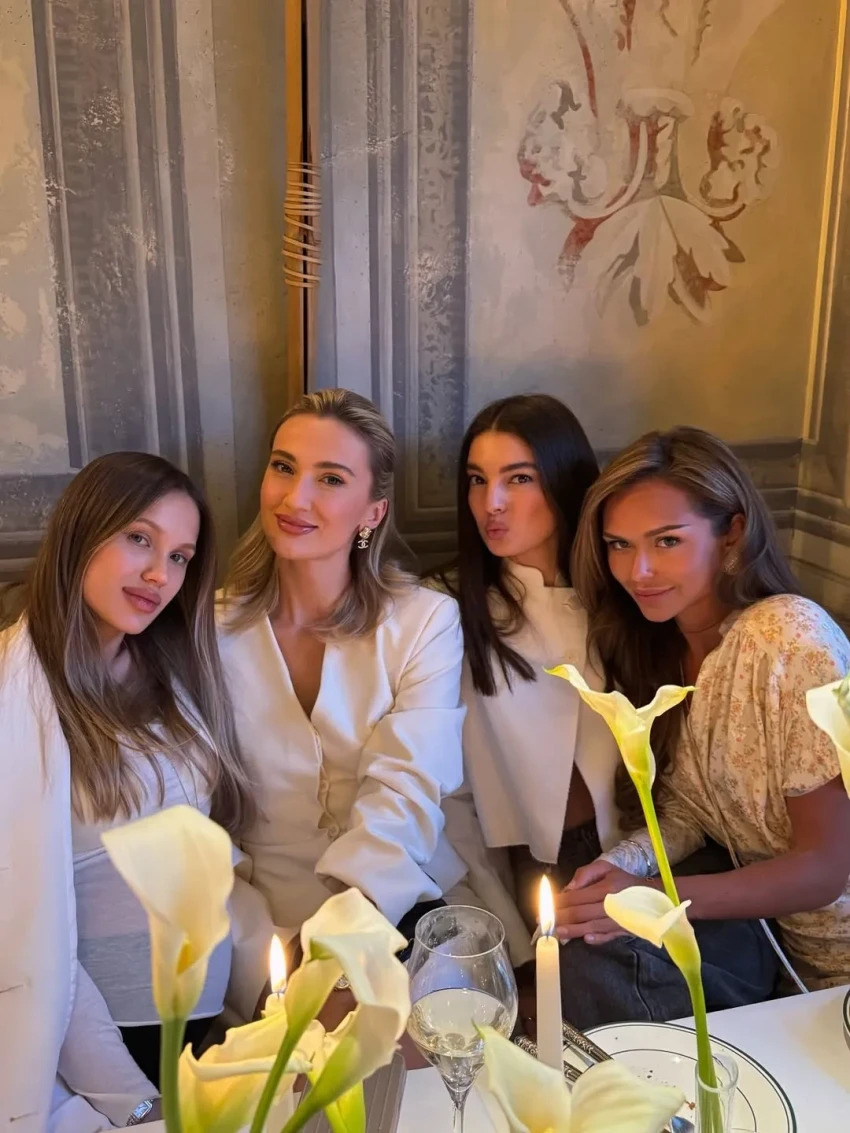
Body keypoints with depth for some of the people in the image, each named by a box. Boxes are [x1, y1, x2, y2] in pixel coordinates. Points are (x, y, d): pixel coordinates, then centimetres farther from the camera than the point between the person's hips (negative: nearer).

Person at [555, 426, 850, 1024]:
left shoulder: (791, 639, -22)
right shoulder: (655, 641, -1)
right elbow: (687, 807, 5)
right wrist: (622, 862, -16)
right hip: (758, 915, 5)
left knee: (607, 960, -25)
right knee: (588, 945, -22)